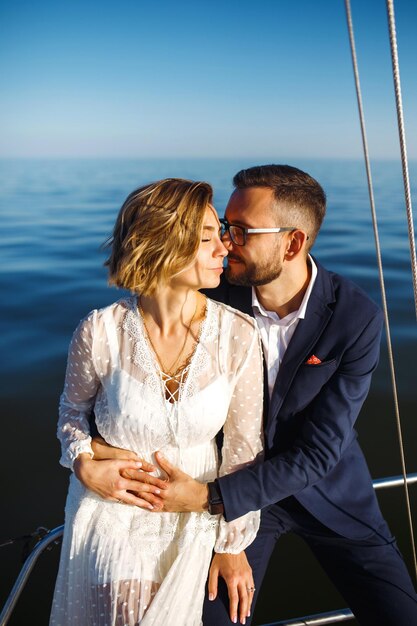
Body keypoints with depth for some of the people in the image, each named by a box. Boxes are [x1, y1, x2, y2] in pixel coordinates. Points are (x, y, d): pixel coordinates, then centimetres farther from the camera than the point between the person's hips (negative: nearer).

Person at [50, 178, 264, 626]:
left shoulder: (238, 335, -20)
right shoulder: (100, 332, -21)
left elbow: (243, 444, -8)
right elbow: (74, 407, 1)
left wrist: (234, 545, -1)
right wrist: (84, 464, -17)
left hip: (193, 522, 1)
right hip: (110, 513, 0)